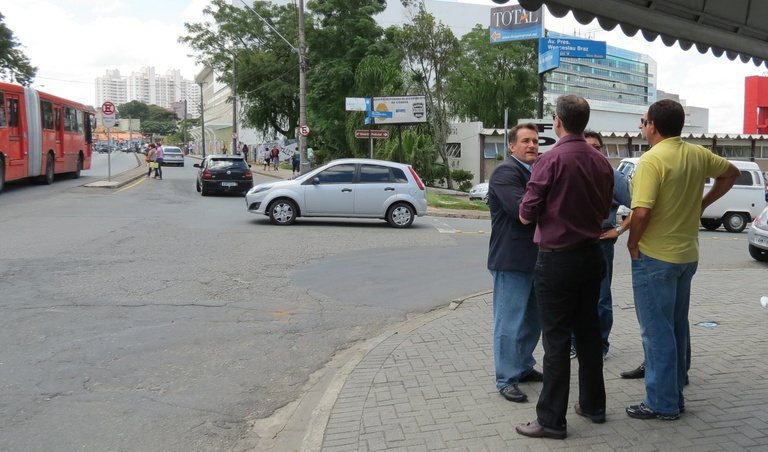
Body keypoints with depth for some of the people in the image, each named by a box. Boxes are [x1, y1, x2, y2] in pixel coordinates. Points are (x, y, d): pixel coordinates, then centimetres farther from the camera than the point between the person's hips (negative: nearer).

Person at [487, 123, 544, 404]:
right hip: (511, 260, -9)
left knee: (533, 318, 18)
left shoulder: (536, 171, 16)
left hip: (535, 258, 9)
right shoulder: (505, 172, -13)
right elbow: (522, 208, -25)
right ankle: (506, 380, 8)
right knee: (510, 323, -2)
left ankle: (524, 367, 33)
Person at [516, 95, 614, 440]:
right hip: (591, 256, 7)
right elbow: (604, 212, 14)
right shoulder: (601, 162, 4)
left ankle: (552, 420, 7)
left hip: (557, 259, -6)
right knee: (588, 333, 17)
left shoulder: (551, 160, -16)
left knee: (556, 340, -1)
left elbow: (526, 215, -14)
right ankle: (593, 405, 30)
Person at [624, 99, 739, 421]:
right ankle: (674, 396, 28)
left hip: (655, 257, -8)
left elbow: (642, 211, -27)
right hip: (687, 255, 8)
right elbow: (731, 173, 22)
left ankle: (662, 403, 10)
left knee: (657, 332, 2)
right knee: (676, 328, 17)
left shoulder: (652, 159, -19)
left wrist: (632, 243, -11)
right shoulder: (698, 154, 5)